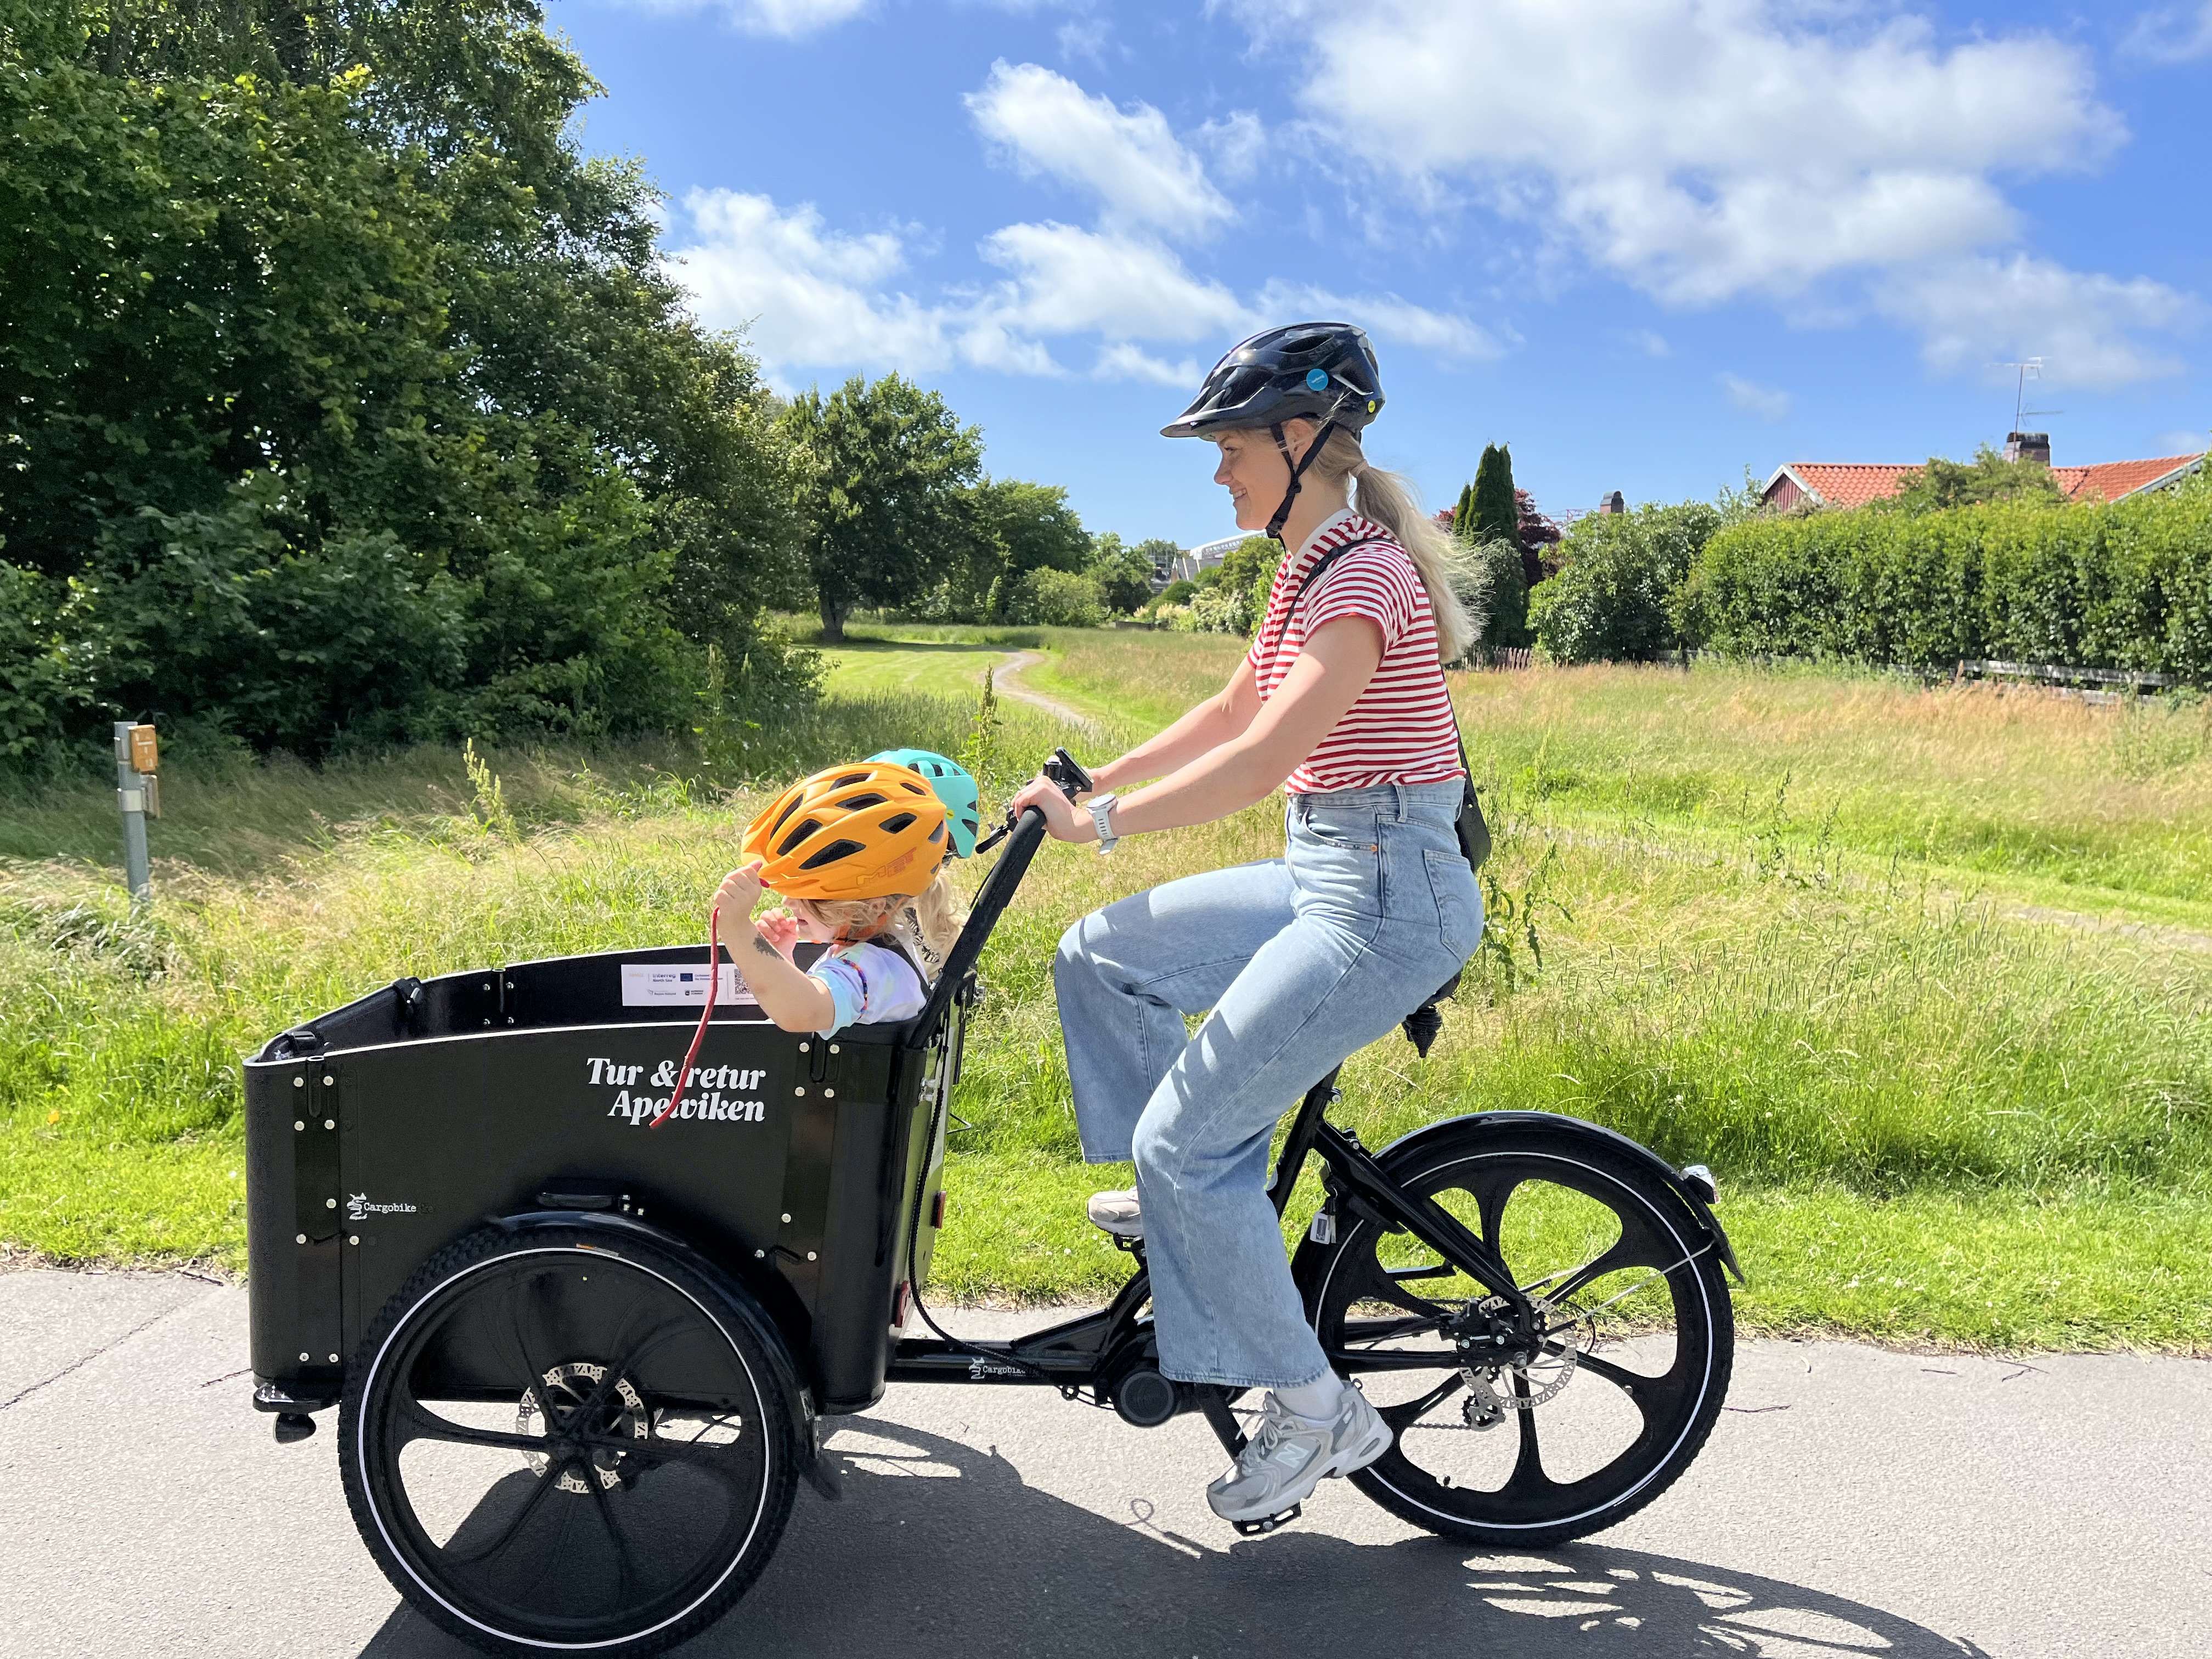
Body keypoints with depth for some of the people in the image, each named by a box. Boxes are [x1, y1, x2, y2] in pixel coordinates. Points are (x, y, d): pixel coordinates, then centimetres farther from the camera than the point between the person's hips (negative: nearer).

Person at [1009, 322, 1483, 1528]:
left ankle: (1314, 1411, 7)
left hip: (1387, 897, -10)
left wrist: (1101, 823, -19)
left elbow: (1260, 761, -27)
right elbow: (1227, 716, 20)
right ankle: (1195, 1201, 23)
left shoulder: (1364, 574, -18)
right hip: (1327, 880, 10)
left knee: (1182, 1140, -9)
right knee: (1098, 956, 11)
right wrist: (1092, 783, 14)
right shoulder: (1309, 570, 13)